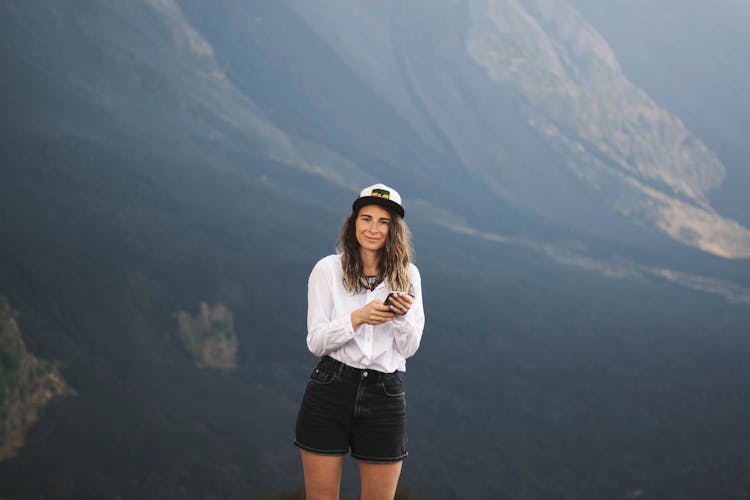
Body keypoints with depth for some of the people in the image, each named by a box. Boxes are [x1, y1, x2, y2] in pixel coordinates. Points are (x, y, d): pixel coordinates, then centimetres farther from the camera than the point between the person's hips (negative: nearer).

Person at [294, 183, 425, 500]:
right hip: (330, 391, -2)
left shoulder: (407, 275, 6)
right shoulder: (328, 269, -1)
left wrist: (403, 315, -18)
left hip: (385, 396, 2)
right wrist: (358, 317, -20)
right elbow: (315, 342, -5)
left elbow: (409, 348, 2)